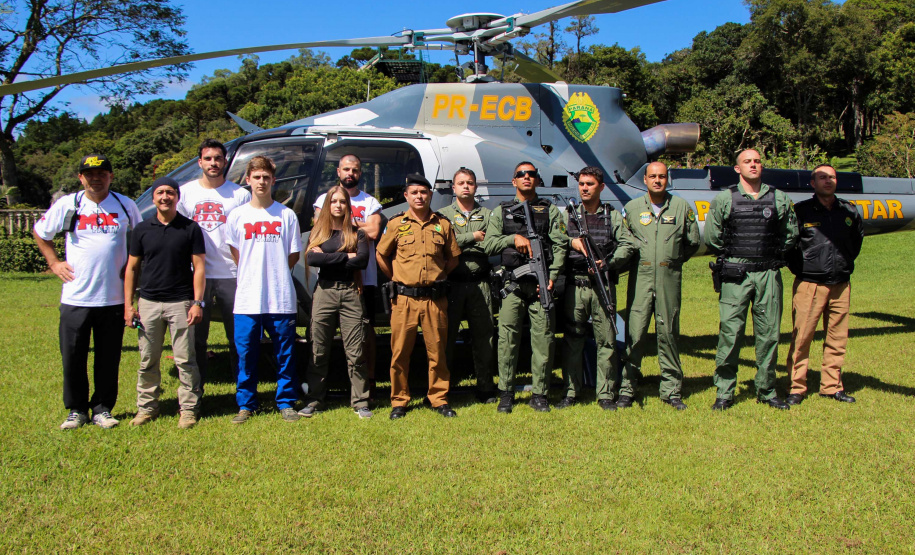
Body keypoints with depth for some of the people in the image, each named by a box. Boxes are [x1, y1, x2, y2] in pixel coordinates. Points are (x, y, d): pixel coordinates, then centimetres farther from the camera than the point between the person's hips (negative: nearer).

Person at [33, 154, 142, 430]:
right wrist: (53, 263, 7)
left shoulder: (125, 205, 5)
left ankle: (102, 409, 19)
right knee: (73, 358, 4)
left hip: (114, 298, 0)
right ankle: (76, 409, 18)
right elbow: (39, 233, 16)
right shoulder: (66, 205, 2)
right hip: (75, 297, 0)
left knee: (108, 358, 6)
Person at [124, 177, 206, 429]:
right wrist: (128, 305, 4)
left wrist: (197, 303, -9)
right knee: (147, 361, 9)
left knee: (185, 360, 0)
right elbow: (132, 268, 10)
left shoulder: (190, 228, 1)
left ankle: (188, 409, 10)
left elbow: (199, 267, -1)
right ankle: (146, 407, 21)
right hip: (148, 303, 3)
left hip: (181, 303, -2)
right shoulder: (142, 229, 7)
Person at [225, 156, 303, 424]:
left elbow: (294, 255, 8)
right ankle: (245, 404, 18)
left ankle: (286, 403, 18)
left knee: (285, 354, 5)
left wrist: (274, 273, 5)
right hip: (248, 299, 1)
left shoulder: (287, 215, 3)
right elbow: (236, 255, 13)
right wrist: (254, 275, 8)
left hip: (281, 299, -1)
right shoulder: (237, 216, 6)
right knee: (246, 354, 6)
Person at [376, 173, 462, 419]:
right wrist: (396, 279, 8)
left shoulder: (442, 224, 8)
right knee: (400, 352, 3)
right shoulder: (396, 224, 4)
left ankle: (439, 399, 19)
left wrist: (438, 277, 10)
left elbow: (453, 258, 17)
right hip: (404, 298, -1)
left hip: (435, 299, 1)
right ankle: (399, 401, 16)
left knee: (437, 352, 6)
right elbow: (381, 255, 11)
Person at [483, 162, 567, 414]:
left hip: (541, 282, 0)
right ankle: (506, 393, 11)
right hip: (512, 283, 0)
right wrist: (514, 238, -9)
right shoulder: (501, 211, 14)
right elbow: (488, 244, 6)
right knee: (508, 339, 0)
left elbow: (560, 246, 3)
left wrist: (552, 277, -9)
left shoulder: (550, 210, 12)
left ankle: (539, 394, 11)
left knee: (543, 339, 0)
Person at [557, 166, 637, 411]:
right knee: (572, 340, 3)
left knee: (606, 340, 1)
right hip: (575, 286, 1)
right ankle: (571, 392, 13)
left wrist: (607, 262, -13)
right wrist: (571, 242, -10)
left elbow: (627, 245, 1)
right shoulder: (569, 215, 12)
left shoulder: (613, 216, 10)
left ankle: (605, 394, 10)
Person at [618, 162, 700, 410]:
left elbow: (693, 241, 14)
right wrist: (635, 259, 5)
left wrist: (674, 261, 12)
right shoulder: (632, 208, 8)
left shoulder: (681, 207, 7)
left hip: (669, 279, 0)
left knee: (668, 333, 5)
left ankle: (672, 390, 13)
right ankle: (627, 388, 4)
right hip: (640, 278, 0)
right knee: (635, 333, -4)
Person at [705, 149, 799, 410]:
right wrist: (729, 257, 7)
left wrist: (776, 256, 11)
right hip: (736, 275, -2)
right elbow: (711, 236, 6)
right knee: (730, 332, -3)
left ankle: (766, 391, 17)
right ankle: (724, 392, 5)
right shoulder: (724, 199, 2)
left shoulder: (779, 199, 8)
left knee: (769, 333, 6)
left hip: (769, 274, 2)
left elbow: (791, 234, 17)